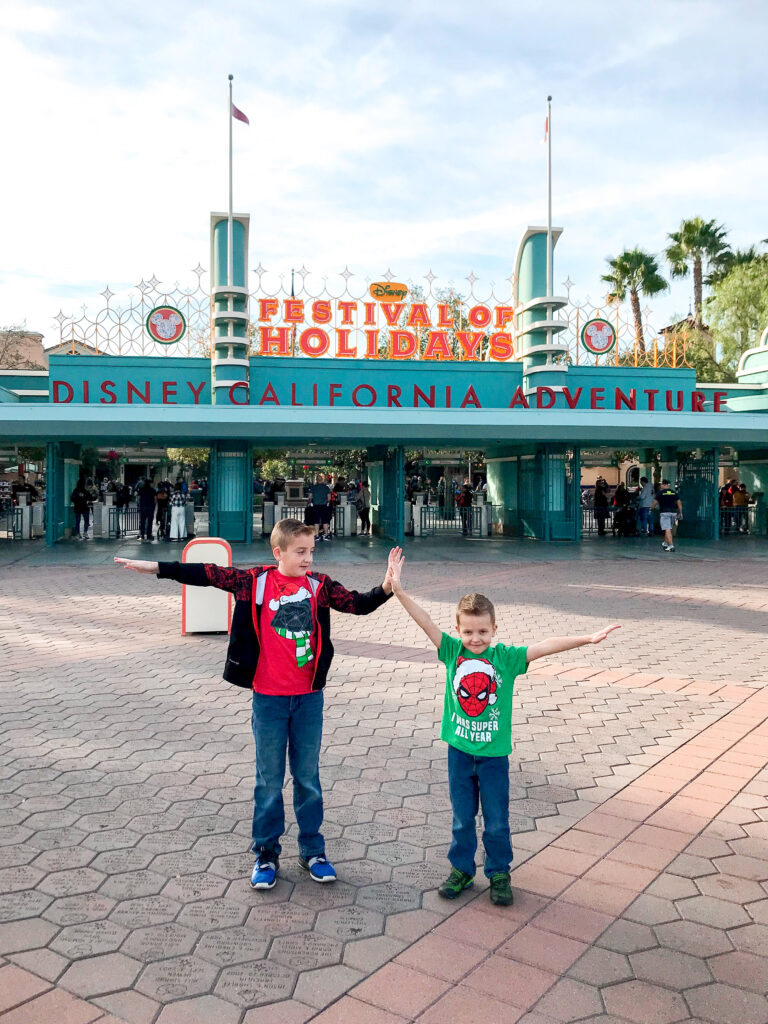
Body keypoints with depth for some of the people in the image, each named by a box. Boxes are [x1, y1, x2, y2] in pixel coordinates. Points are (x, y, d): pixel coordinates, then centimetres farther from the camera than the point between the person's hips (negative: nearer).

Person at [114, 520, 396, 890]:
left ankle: (312, 851, 30)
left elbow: (358, 604, -7)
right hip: (269, 698, -1)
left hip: (309, 697, 2)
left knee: (308, 777, 14)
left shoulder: (319, 585, -3)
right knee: (269, 780, 12)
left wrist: (386, 587, -25)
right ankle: (266, 853, 28)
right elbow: (206, 574, -8)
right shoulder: (255, 581, -8)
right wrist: (153, 567, -9)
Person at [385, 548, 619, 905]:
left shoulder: (506, 657, -10)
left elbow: (545, 646, -17)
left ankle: (499, 874, 32)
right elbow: (425, 621, -17)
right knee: (461, 819, 16)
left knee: (496, 821, 12)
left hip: (494, 752, -1)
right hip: (459, 750, 1)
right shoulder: (452, 651, -8)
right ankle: (461, 869, 36)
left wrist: (586, 639, -26)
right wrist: (399, 591, -27)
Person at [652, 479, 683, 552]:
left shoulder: (660, 493, -4)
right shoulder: (674, 492, 10)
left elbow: (655, 502, 0)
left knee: (667, 530, -10)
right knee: (669, 529, 19)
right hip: (674, 512, 6)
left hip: (664, 512, -6)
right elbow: (679, 503, 8)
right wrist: (680, 513, 14)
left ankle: (671, 545, -19)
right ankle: (665, 543, 34)